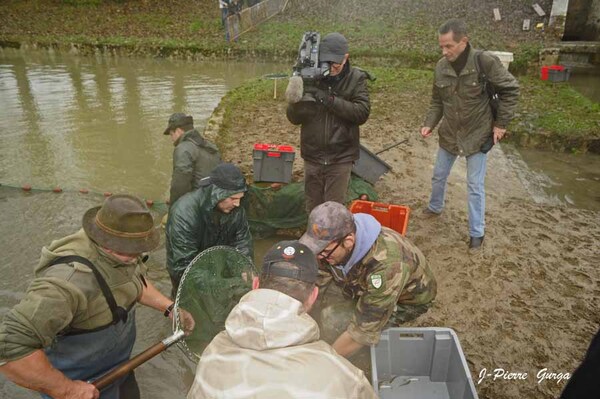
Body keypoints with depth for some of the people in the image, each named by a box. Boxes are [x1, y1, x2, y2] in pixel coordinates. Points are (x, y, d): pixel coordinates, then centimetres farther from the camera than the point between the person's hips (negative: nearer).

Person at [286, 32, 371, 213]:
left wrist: (330, 99, -25)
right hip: (312, 155, 2)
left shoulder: (356, 79, -5)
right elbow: (294, 118, -5)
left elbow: (362, 113, -16)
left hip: (341, 157, -2)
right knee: (313, 207, 16)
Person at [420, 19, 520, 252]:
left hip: (478, 135, -4)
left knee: (475, 186, 3)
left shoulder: (485, 61, -21)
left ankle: (477, 233, 18)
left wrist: (501, 123, -9)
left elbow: (510, 90, -9)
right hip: (448, 135, 4)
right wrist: (429, 123, -10)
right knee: (438, 176, 19)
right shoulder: (441, 67, -8)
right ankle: (435, 207, 48)